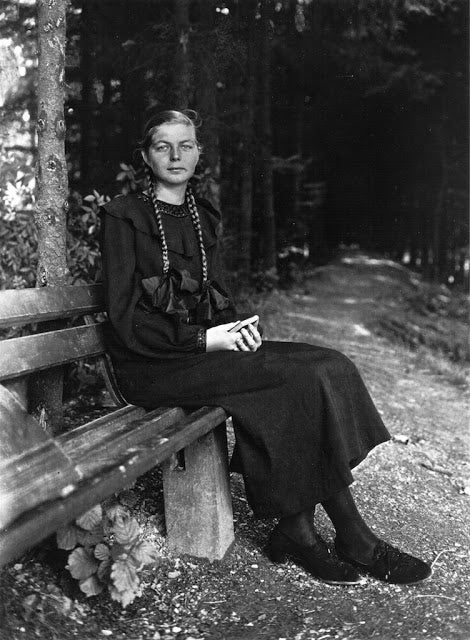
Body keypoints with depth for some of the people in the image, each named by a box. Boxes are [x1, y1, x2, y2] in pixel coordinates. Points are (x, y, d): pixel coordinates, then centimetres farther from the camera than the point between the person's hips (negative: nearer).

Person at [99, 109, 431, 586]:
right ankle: (351, 536, -11)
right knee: (300, 376, -24)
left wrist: (237, 327, -4)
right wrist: (205, 339, -18)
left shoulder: (204, 218, 17)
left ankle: (295, 529, -16)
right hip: (151, 363, -6)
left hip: (204, 346, 7)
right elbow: (125, 319, -10)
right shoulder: (124, 216, -3)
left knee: (327, 366, -17)